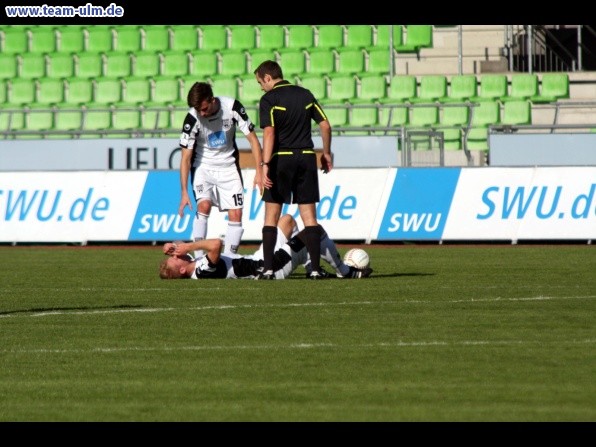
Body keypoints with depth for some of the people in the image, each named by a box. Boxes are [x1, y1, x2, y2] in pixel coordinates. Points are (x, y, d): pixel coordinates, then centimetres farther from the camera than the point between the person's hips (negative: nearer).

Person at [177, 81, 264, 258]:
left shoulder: (232, 107, -19)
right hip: (203, 166, -2)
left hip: (228, 166, 2)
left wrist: (259, 171, -16)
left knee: (236, 213, -6)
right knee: (204, 205, -23)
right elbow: (186, 157, -16)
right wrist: (184, 192, -21)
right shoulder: (192, 119, -22)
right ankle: (198, 258, -20)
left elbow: (252, 139, -9)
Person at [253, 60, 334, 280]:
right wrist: (326, 153, 21)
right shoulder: (305, 95, 10)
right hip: (306, 156, 4)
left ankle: (268, 268, -2)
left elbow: (269, 132, -16)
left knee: (271, 215, 4)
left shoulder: (269, 99, -5)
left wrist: (265, 164, -20)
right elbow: (325, 125, 9)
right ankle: (315, 268, -1)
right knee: (309, 215, 5)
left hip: (281, 158, -4)